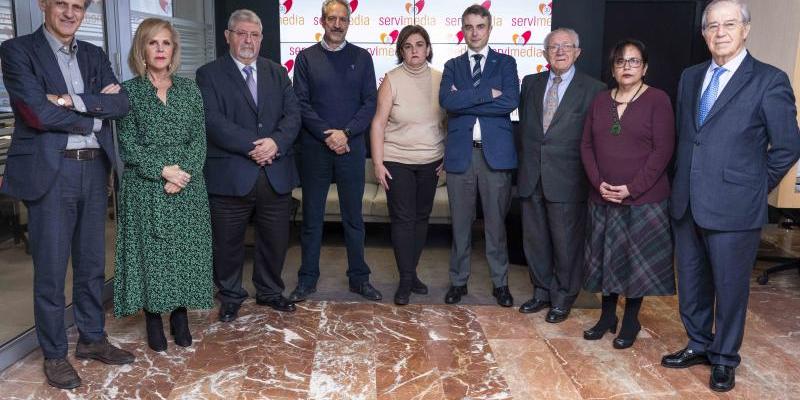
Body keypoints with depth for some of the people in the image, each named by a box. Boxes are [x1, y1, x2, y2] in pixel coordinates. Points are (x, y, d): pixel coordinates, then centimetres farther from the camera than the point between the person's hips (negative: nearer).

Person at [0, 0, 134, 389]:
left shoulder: (95, 55, 14)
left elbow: (121, 104, -1)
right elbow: (37, 112, -14)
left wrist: (72, 100, -13)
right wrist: (94, 115, -5)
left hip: (94, 169, 5)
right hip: (49, 172, -5)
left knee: (92, 264, 14)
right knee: (50, 270, 4)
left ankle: (92, 339, 29)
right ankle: (54, 354, 19)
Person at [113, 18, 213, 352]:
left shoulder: (189, 90, 8)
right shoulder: (128, 91, 1)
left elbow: (199, 139, 2)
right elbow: (128, 145, -4)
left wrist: (184, 174, -12)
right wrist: (163, 170, -16)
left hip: (188, 187, 2)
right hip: (145, 188, -2)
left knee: (186, 250, 5)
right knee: (150, 250, 3)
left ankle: (180, 317, 19)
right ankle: (154, 321, 17)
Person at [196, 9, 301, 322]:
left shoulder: (277, 72, 13)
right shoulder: (209, 74, 0)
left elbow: (292, 114, 3)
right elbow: (214, 121, -12)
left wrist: (276, 142, -16)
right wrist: (253, 146, -19)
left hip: (276, 174, 4)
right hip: (230, 175, -3)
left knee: (275, 240, 14)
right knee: (227, 243, 9)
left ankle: (270, 292, 35)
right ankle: (230, 297, 30)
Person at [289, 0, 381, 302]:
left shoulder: (361, 57, 6)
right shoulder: (306, 57, 4)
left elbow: (369, 103, 1)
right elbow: (301, 103, -2)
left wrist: (345, 133, -12)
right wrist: (327, 135, -13)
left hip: (351, 148, 1)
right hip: (314, 149, 0)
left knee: (353, 216, 9)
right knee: (311, 217, 7)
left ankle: (359, 277, 20)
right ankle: (307, 279, 19)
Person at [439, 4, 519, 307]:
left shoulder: (505, 63, 6)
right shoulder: (452, 66, 10)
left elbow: (510, 101, -11)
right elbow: (446, 101, -9)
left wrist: (465, 101, -10)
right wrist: (487, 93, -14)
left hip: (496, 152, -1)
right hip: (460, 153, 1)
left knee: (496, 222, 8)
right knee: (460, 222, 10)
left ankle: (500, 282, 23)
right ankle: (458, 280, 24)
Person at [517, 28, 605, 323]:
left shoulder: (593, 89, -3)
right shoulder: (531, 83, 11)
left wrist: (589, 175, -6)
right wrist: (525, 163, 11)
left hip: (567, 180, -4)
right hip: (531, 177, 5)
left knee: (566, 242, 5)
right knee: (534, 240, 13)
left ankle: (563, 298, 23)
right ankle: (542, 292, 30)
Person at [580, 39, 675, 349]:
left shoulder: (657, 100, -5)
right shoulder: (600, 101, 9)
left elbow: (663, 150, -10)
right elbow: (587, 146, 7)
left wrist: (632, 188, -16)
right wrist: (599, 183, -7)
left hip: (644, 199, -4)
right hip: (603, 198, 4)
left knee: (638, 261, 5)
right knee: (605, 258, 11)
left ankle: (631, 321, 20)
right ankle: (607, 316, 26)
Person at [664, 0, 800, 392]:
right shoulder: (690, 77, 10)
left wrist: (754, 186, 0)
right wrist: (685, 180, 13)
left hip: (734, 207, -5)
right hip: (687, 204, 5)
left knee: (730, 286, 8)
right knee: (691, 283, 16)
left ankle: (724, 359, 26)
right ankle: (699, 345, 35)